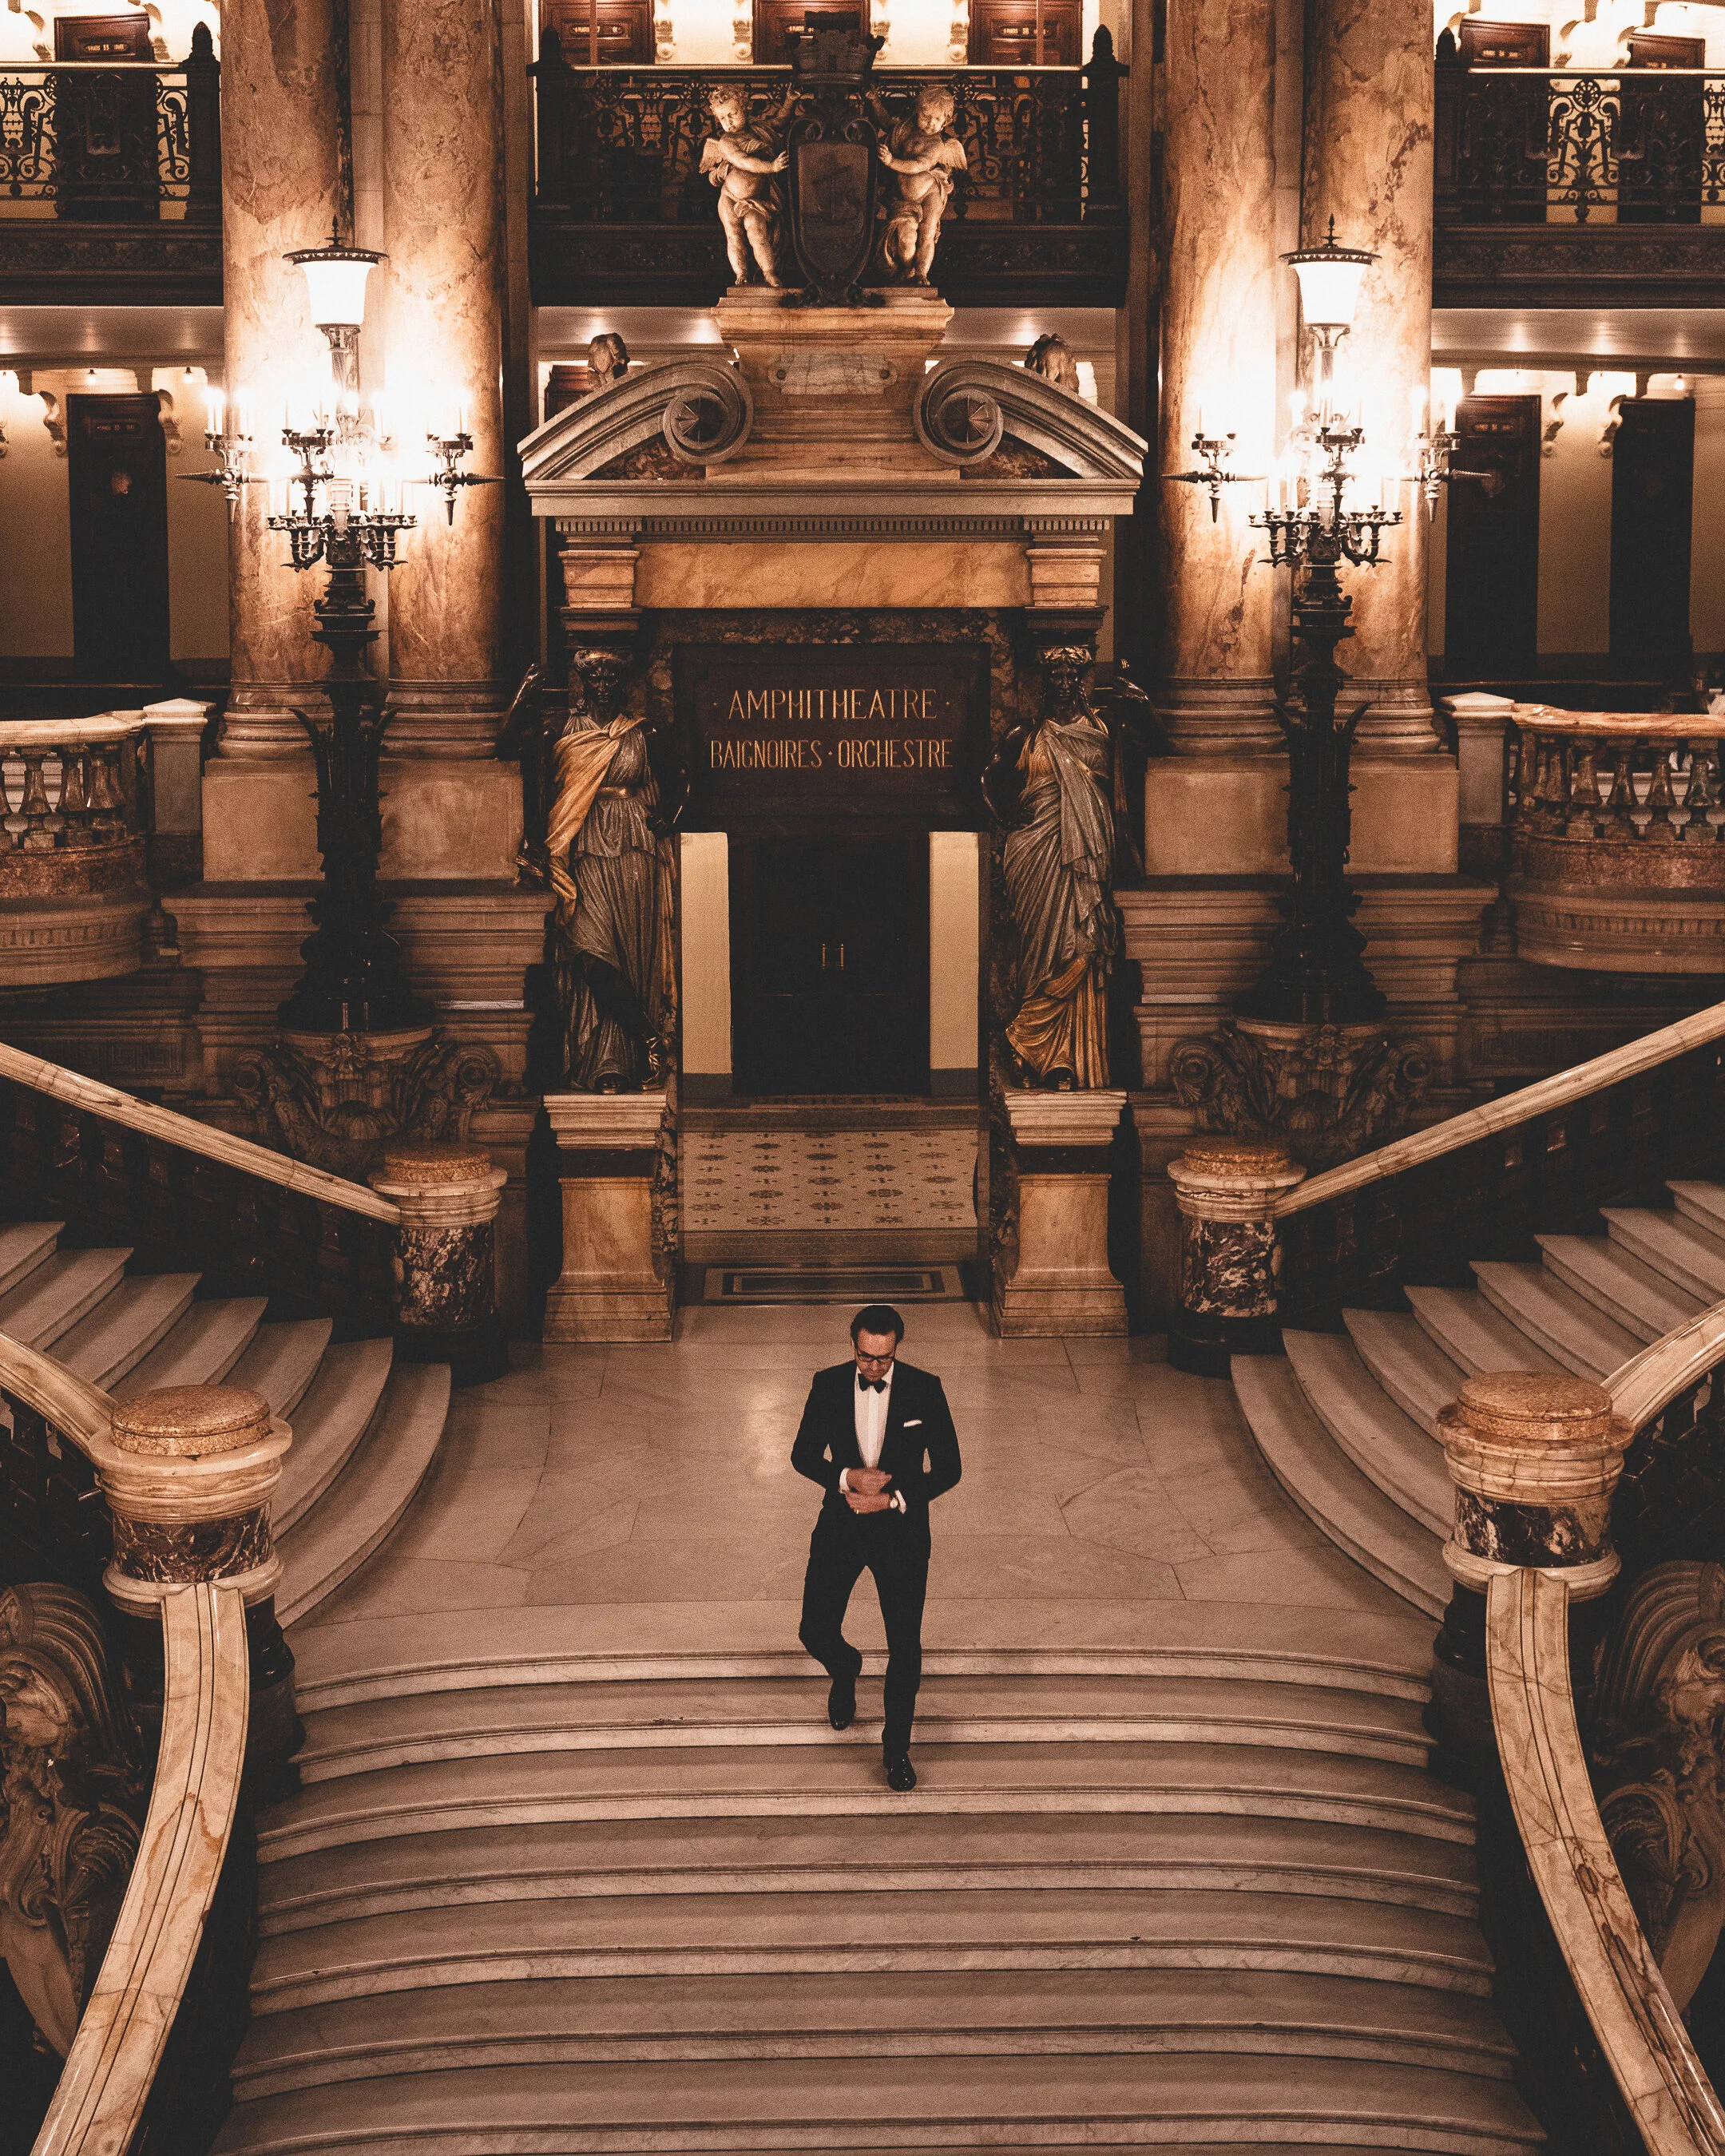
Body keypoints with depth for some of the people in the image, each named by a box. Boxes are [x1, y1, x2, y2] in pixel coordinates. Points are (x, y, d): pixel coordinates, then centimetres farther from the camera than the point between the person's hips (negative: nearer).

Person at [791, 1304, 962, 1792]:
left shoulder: (924, 1390, -11)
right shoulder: (828, 1385, -6)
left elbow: (947, 1468, -7)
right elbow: (803, 1454, 1)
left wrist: (891, 1499, -18)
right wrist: (847, 1477, -18)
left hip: (901, 1529, -2)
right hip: (840, 1526, 2)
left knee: (905, 1647, 0)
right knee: (816, 1631, 2)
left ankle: (896, 1747, 19)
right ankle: (845, 1671, 40)